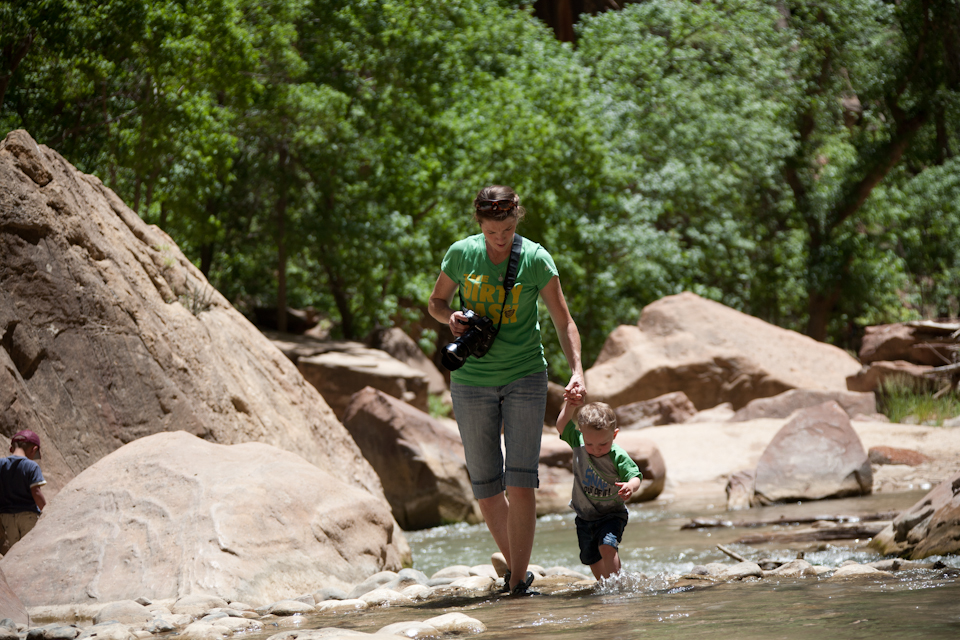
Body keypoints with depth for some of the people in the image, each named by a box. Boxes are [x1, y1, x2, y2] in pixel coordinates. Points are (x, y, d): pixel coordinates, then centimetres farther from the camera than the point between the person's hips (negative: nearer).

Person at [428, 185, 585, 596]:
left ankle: (519, 583, -7)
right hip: (471, 381, 2)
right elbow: (436, 302, 12)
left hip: (524, 377, -2)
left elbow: (563, 320, -3)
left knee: (520, 481, -11)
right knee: (485, 485, 4)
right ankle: (513, 564, 22)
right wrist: (451, 318, -11)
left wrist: (576, 371, -16)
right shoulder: (461, 254, -3)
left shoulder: (535, 259, -8)